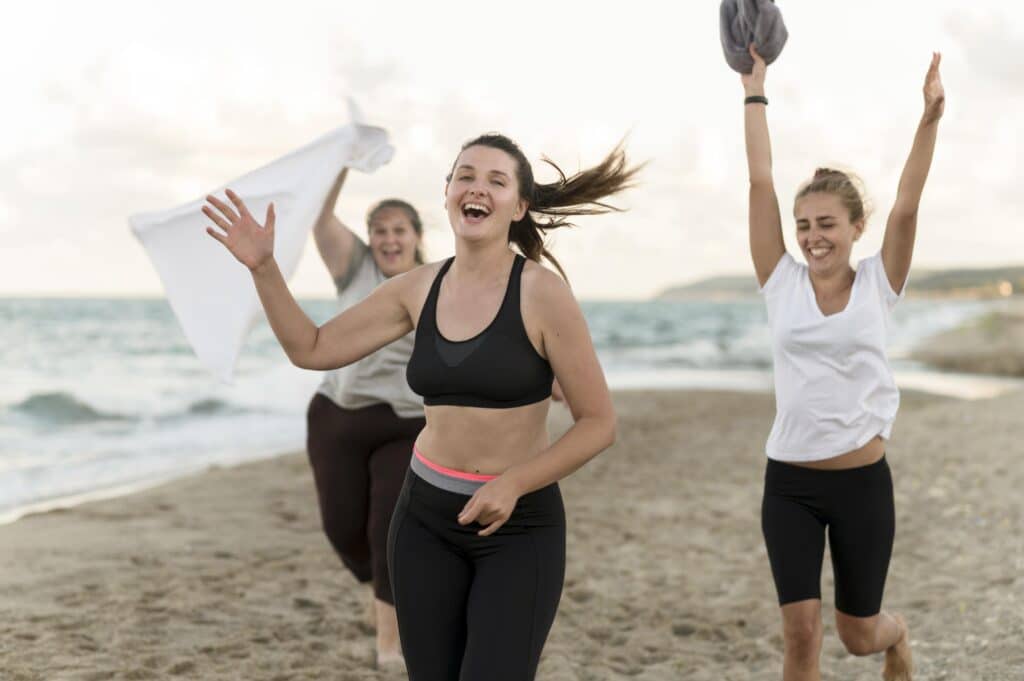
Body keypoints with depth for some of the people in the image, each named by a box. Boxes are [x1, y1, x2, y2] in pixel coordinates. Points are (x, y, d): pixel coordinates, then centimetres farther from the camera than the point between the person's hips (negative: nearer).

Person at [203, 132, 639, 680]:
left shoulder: (542, 293, -12)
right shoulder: (418, 288, 2)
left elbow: (599, 423, -9)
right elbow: (311, 349, 9)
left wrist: (514, 483, -19)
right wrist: (263, 268, -2)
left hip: (520, 525, -4)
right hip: (425, 515, 4)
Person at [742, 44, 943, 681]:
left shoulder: (878, 285, -2)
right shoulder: (782, 282, -1)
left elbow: (908, 203, -14)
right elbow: (761, 182, -4)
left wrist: (931, 115, -24)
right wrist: (755, 90, -4)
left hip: (862, 481, 0)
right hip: (789, 483, 1)